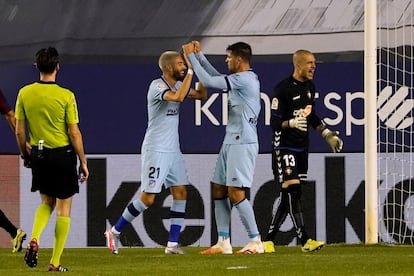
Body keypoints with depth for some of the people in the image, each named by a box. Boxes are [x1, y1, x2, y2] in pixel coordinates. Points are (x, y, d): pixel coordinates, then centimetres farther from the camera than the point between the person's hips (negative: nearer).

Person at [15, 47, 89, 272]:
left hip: (38, 154, 4)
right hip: (62, 153, -4)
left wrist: (25, 155, 18)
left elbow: (19, 130, 2)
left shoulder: (24, 93, -3)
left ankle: (34, 239, -4)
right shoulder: (66, 95, -13)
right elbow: (74, 134, -11)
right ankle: (55, 262, 6)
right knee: (63, 209, 7)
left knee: (47, 202, 22)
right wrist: (83, 162, -2)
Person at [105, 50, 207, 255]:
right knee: (148, 198, -8)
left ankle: (172, 244, 3)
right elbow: (178, 97, -33)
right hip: (155, 151, -8)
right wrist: (191, 71, -27)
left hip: (173, 151, 8)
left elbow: (201, 95, 15)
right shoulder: (157, 86, -16)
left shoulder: (178, 85, 10)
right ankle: (115, 232, 7)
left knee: (180, 193, 1)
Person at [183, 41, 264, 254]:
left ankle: (256, 242, -9)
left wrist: (191, 57, -4)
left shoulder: (244, 79, -15)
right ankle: (223, 243, 11)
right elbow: (216, 78, 28)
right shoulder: (243, 79, 14)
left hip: (242, 143, -10)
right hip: (231, 141, 10)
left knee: (236, 193, -11)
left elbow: (208, 81, -15)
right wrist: (199, 55, 24)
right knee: (218, 190, 10)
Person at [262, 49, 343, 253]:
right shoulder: (283, 89, -14)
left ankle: (269, 239, 15)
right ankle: (304, 240, -19)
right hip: (284, 146, -8)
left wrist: (327, 134, 17)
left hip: (302, 147, 8)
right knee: (292, 190, -14)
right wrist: (291, 123, -32)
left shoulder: (310, 87, 10)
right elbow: (274, 122, -14)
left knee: (288, 196, 7)